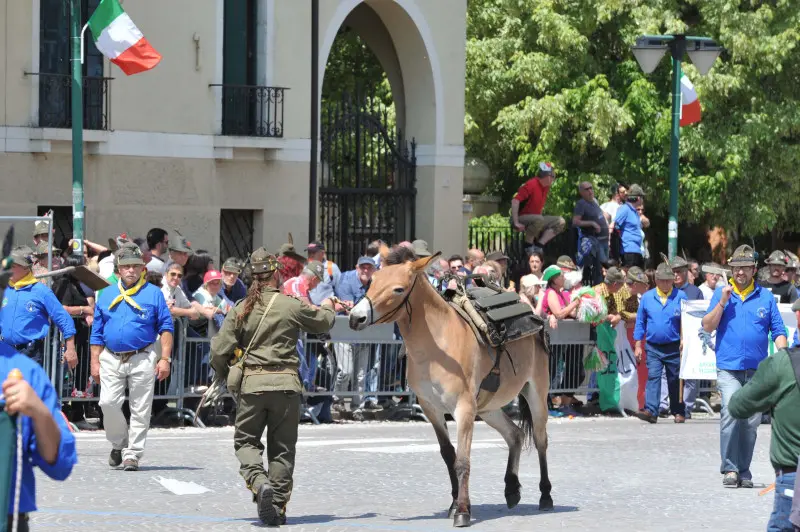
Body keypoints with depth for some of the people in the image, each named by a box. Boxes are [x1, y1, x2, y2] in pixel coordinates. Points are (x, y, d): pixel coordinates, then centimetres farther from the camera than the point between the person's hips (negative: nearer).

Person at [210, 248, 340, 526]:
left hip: (252, 384, 0)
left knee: (245, 440, 12)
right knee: (282, 448, 10)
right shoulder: (292, 306, -2)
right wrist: (328, 307, 40)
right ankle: (278, 507, 9)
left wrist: (224, 374, 20)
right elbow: (323, 323, 16)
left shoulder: (241, 310, 0)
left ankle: (259, 481, -16)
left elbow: (219, 351, -1)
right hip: (287, 383, 0)